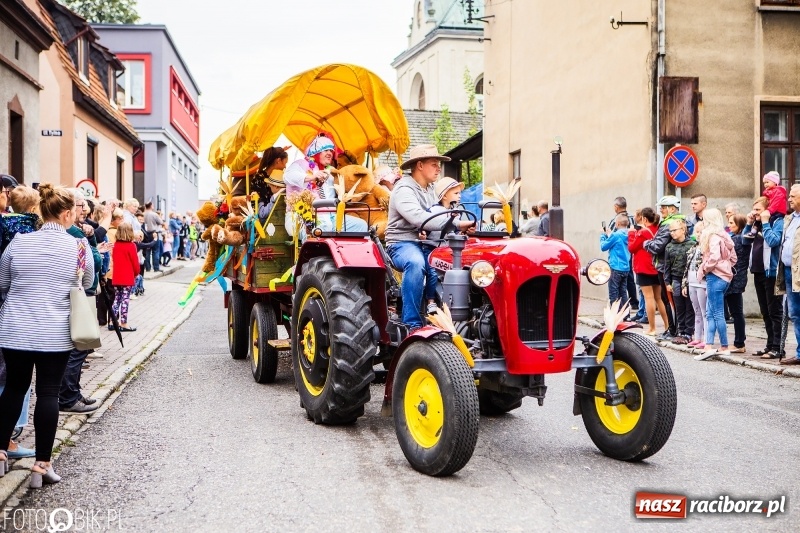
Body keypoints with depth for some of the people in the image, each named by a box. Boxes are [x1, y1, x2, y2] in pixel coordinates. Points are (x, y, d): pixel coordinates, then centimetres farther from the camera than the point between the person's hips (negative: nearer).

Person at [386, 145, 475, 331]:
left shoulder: (430, 189, 19)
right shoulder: (404, 189, -11)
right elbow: (418, 218, -28)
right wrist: (456, 223, -33)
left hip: (426, 245, 7)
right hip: (403, 244, -7)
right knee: (416, 263, -39)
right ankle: (412, 325, -35)